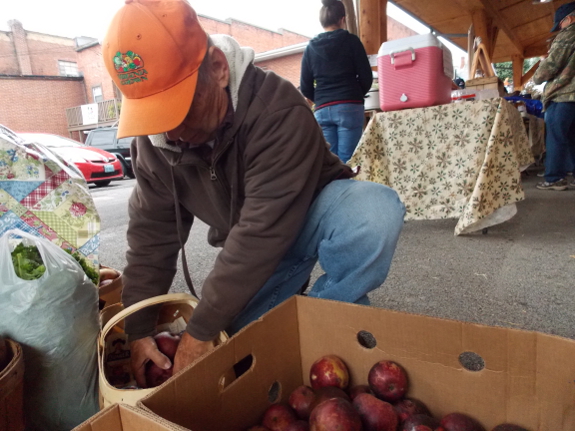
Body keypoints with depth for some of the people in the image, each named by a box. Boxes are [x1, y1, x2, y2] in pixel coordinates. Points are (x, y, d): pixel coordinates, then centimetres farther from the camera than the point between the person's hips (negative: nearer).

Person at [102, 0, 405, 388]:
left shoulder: (278, 109, -33)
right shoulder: (154, 141, -12)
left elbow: (263, 231, -35)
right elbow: (151, 234, -8)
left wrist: (201, 330, -28)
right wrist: (139, 330, -12)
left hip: (312, 215, -4)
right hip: (249, 248, 5)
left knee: (375, 211, -35)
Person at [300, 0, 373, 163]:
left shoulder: (311, 48, 11)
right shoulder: (350, 40, 4)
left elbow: (305, 87, 8)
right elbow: (366, 77, 3)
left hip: (322, 111, 3)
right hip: (349, 108, -3)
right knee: (347, 161, -4)